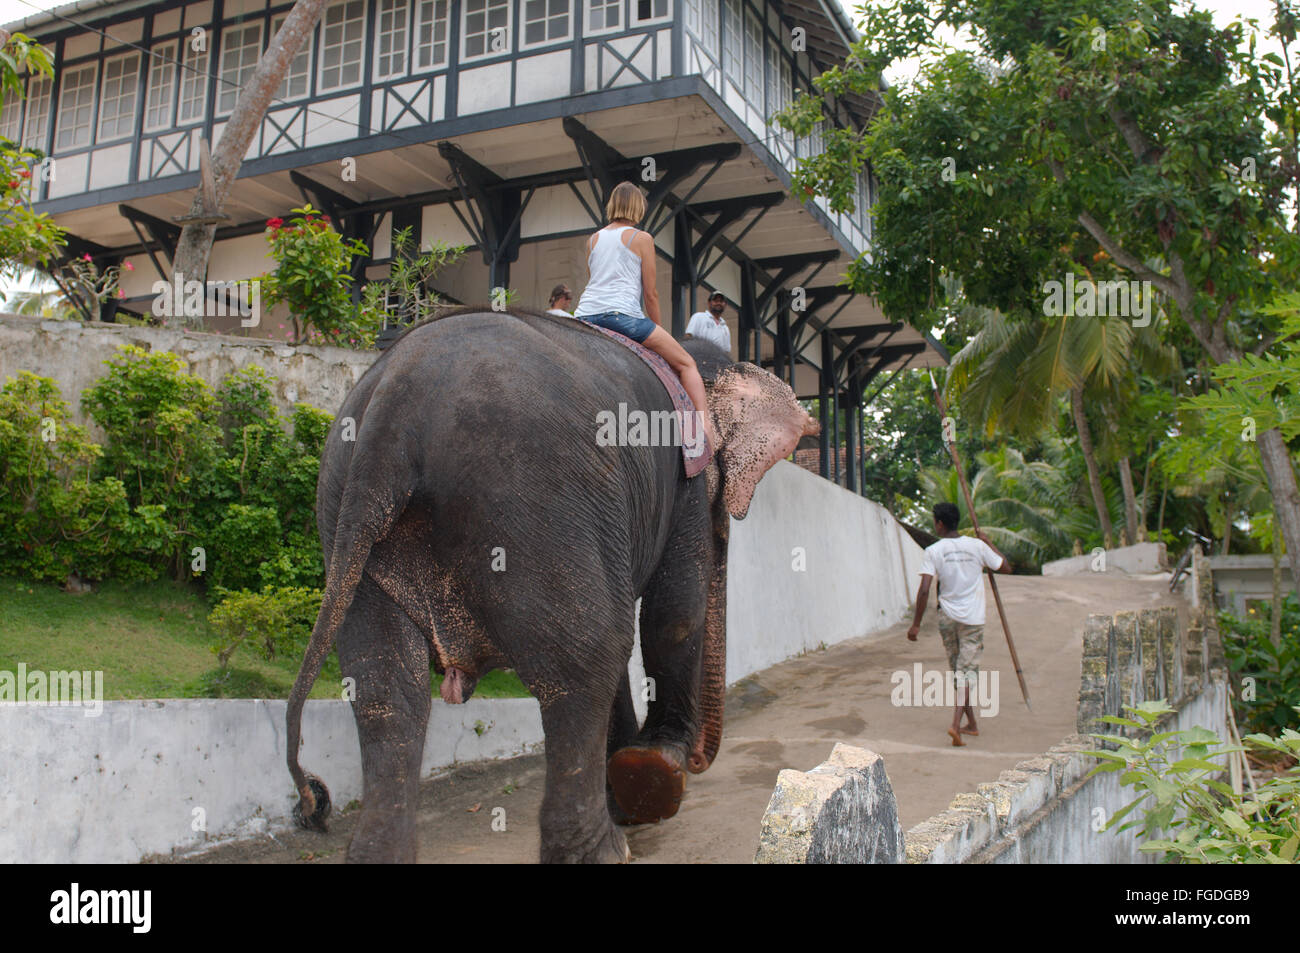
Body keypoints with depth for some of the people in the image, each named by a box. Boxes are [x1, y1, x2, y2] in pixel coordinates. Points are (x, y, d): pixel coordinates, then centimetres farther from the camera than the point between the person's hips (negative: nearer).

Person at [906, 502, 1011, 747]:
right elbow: (1005, 567, 9)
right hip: (973, 618, -1)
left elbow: (924, 590, -13)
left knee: (957, 669, 15)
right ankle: (956, 724, -17)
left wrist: (916, 624, -7)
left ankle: (971, 723, 24)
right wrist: (990, 543, 23)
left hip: (947, 618, 1)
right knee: (968, 670, -1)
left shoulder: (933, 552, -7)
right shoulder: (977, 546, -4)